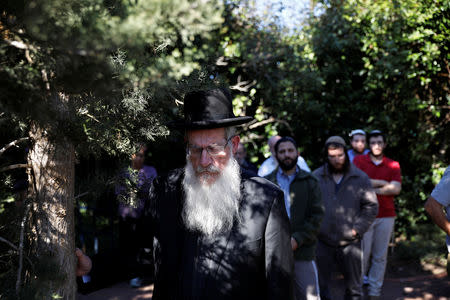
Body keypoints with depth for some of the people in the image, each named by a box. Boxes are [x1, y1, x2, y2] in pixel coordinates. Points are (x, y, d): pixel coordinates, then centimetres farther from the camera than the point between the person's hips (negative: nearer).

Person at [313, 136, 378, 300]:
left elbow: (371, 206, 3)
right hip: (322, 242, 0)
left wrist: (357, 229, -6)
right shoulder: (316, 177, 3)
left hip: (350, 243, 0)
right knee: (320, 286, 8)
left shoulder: (361, 178, 3)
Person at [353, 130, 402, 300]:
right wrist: (382, 183, -4)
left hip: (386, 216, 2)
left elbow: (396, 189, -3)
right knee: (363, 253, -4)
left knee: (380, 256, 5)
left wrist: (372, 189, -6)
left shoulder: (393, 165, 10)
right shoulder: (359, 161, 6)